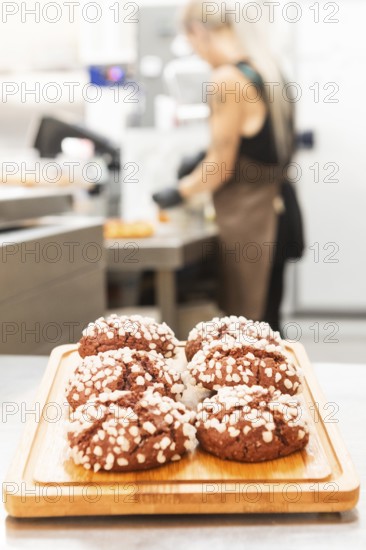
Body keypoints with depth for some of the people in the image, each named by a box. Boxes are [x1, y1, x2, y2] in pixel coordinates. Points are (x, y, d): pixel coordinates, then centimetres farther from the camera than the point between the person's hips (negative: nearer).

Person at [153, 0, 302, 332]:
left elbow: (220, 167, -14)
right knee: (267, 323, 17)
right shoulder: (268, 70, 11)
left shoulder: (226, 79, -16)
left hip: (247, 219, -9)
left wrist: (179, 193, 2)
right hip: (273, 209, 9)